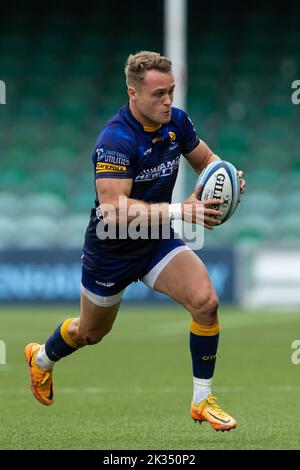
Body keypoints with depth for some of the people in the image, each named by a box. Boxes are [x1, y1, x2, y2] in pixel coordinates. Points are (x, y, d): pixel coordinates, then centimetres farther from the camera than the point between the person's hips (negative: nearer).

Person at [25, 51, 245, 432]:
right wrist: (180, 210, -46)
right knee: (91, 333, 18)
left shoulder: (176, 122, -11)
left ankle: (202, 401, -6)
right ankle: (41, 358, 54)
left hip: (158, 242, 4)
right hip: (111, 251, -4)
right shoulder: (116, 140, -32)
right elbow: (114, 209, -39)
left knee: (205, 301, -20)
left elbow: (206, 160, 7)